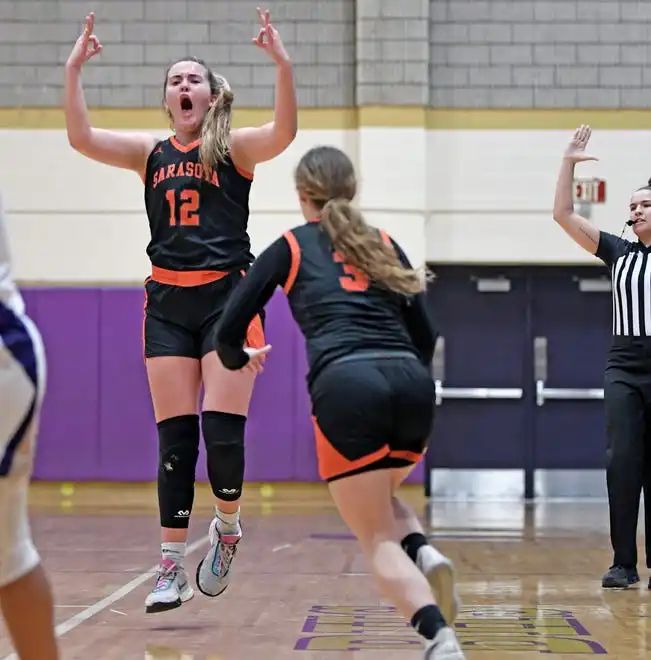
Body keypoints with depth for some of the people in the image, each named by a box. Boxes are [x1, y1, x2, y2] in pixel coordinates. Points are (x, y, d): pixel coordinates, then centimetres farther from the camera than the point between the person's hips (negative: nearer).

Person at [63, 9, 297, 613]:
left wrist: (282, 63, -30)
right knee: (174, 437, 1)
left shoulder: (234, 147, 3)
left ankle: (228, 527, 17)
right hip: (167, 302, 3)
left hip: (228, 296, -3)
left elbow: (283, 133, -18)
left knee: (222, 430, -11)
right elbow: (82, 138, -1)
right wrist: (73, 69, -9)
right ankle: (172, 567, 6)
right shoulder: (150, 153, 12)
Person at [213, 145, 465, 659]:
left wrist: (240, 358, 40)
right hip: (412, 386, 4)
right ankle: (424, 554, 0)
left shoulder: (290, 247, 17)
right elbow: (425, 340, 23)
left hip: (347, 388, -4)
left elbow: (228, 334, 17)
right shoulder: (385, 245, 24)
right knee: (377, 496, 31)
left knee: (378, 542, 3)